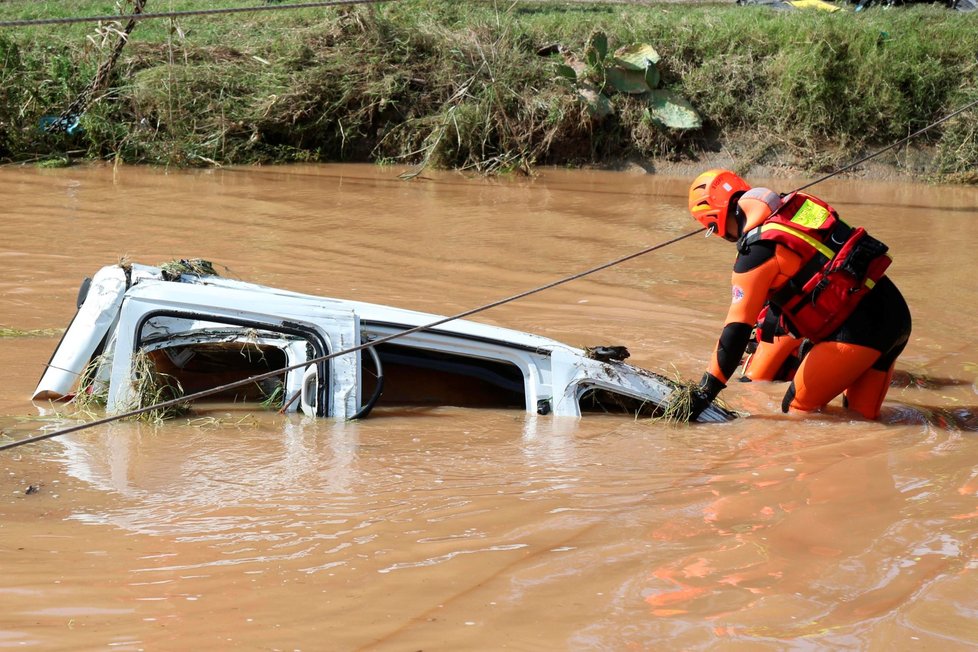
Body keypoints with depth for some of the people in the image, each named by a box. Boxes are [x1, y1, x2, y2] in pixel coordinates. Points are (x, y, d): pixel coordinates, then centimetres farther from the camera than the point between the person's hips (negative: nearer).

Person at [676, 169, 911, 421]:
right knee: (861, 418, 11)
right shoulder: (792, 207, 13)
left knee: (798, 409, -2)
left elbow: (737, 328, -12)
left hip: (863, 329, -8)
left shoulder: (756, 251, -11)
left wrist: (704, 393, -8)